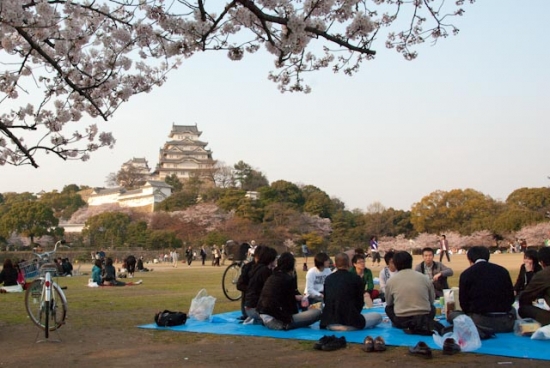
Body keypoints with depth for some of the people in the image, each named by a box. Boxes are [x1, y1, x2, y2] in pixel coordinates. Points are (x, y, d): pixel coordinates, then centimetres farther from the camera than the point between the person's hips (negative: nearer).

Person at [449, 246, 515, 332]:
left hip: (481, 321, -4)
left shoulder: (466, 274, 1)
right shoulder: (503, 271, 9)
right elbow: (511, 298, 15)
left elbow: (464, 302, 5)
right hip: (505, 322, 4)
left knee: (452, 315, 20)